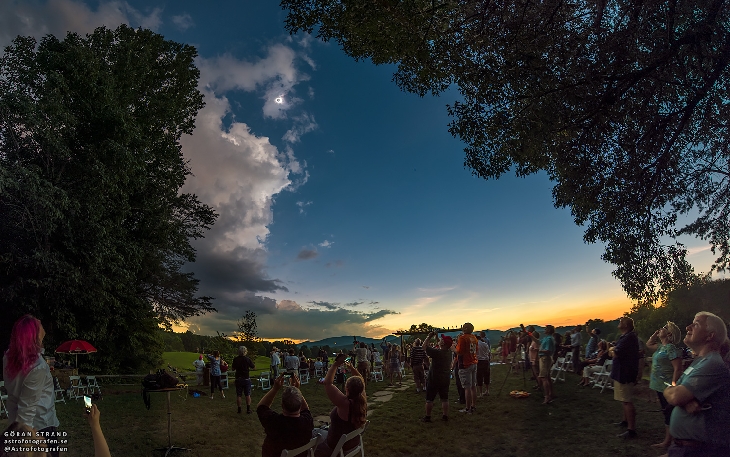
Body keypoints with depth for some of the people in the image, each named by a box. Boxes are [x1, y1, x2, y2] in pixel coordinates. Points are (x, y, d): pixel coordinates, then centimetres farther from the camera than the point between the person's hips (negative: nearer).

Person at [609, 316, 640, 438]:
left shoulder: (629, 337, -21)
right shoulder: (624, 337, 14)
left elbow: (615, 354, -24)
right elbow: (612, 350, 15)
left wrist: (613, 351, -4)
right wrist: (613, 349, -6)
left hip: (625, 373, -11)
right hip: (622, 372, 11)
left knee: (627, 401, -10)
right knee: (624, 400, 23)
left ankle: (631, 429, -9)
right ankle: (626, 420, 36)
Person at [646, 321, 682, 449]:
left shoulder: (671, 348, -18)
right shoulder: (661, 346, 10)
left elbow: (678, 369, -22)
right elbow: (649, 344, 30)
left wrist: (673, 385, -25)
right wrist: (656, 333, 15)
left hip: (667, 387, -10)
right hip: (660, 386, 10)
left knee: (669, 413, -1)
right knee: (666, 413, 16)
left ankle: (667, 441, 6)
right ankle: (666, 439, 25)